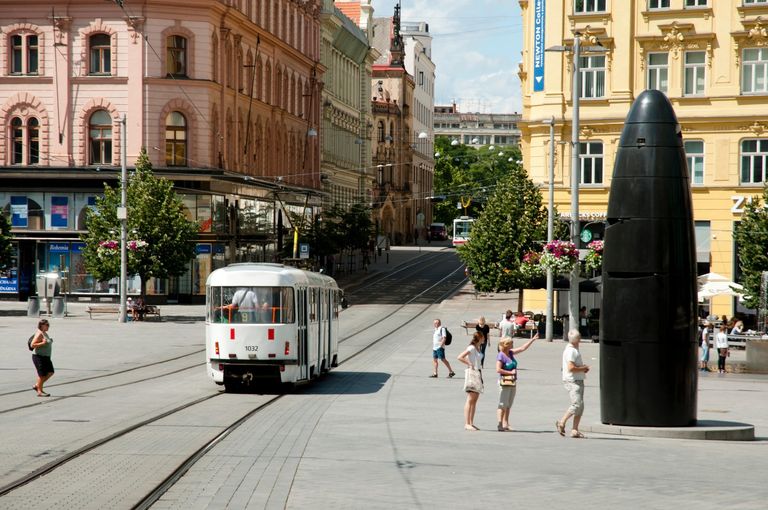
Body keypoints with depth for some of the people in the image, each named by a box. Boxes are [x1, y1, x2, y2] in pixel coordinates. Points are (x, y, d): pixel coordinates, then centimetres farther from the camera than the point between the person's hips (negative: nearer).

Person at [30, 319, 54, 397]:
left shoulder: (45, 333, 14)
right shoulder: (39, 334, -15)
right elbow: (32, 345, -21)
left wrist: (50, 341, 15)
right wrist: (43, 343, -27)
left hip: (45, 357, 10)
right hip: (39, 356, -10)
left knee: (50, 373, 6)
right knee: (42, 374, -6)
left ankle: (37, 385, 17)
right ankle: (40, 391, 3)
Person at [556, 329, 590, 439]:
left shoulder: (575, 350, 18)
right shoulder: (570, 351, -15)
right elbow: (571, 368, -24)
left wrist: (584, 367, 12)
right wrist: (584, 368, -11)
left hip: (578, 381, 10)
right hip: (572, 381, -10)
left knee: (580, 406, 7)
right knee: (577, 404, -17)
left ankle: (575, 430, 7)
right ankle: (562, 422, -6)